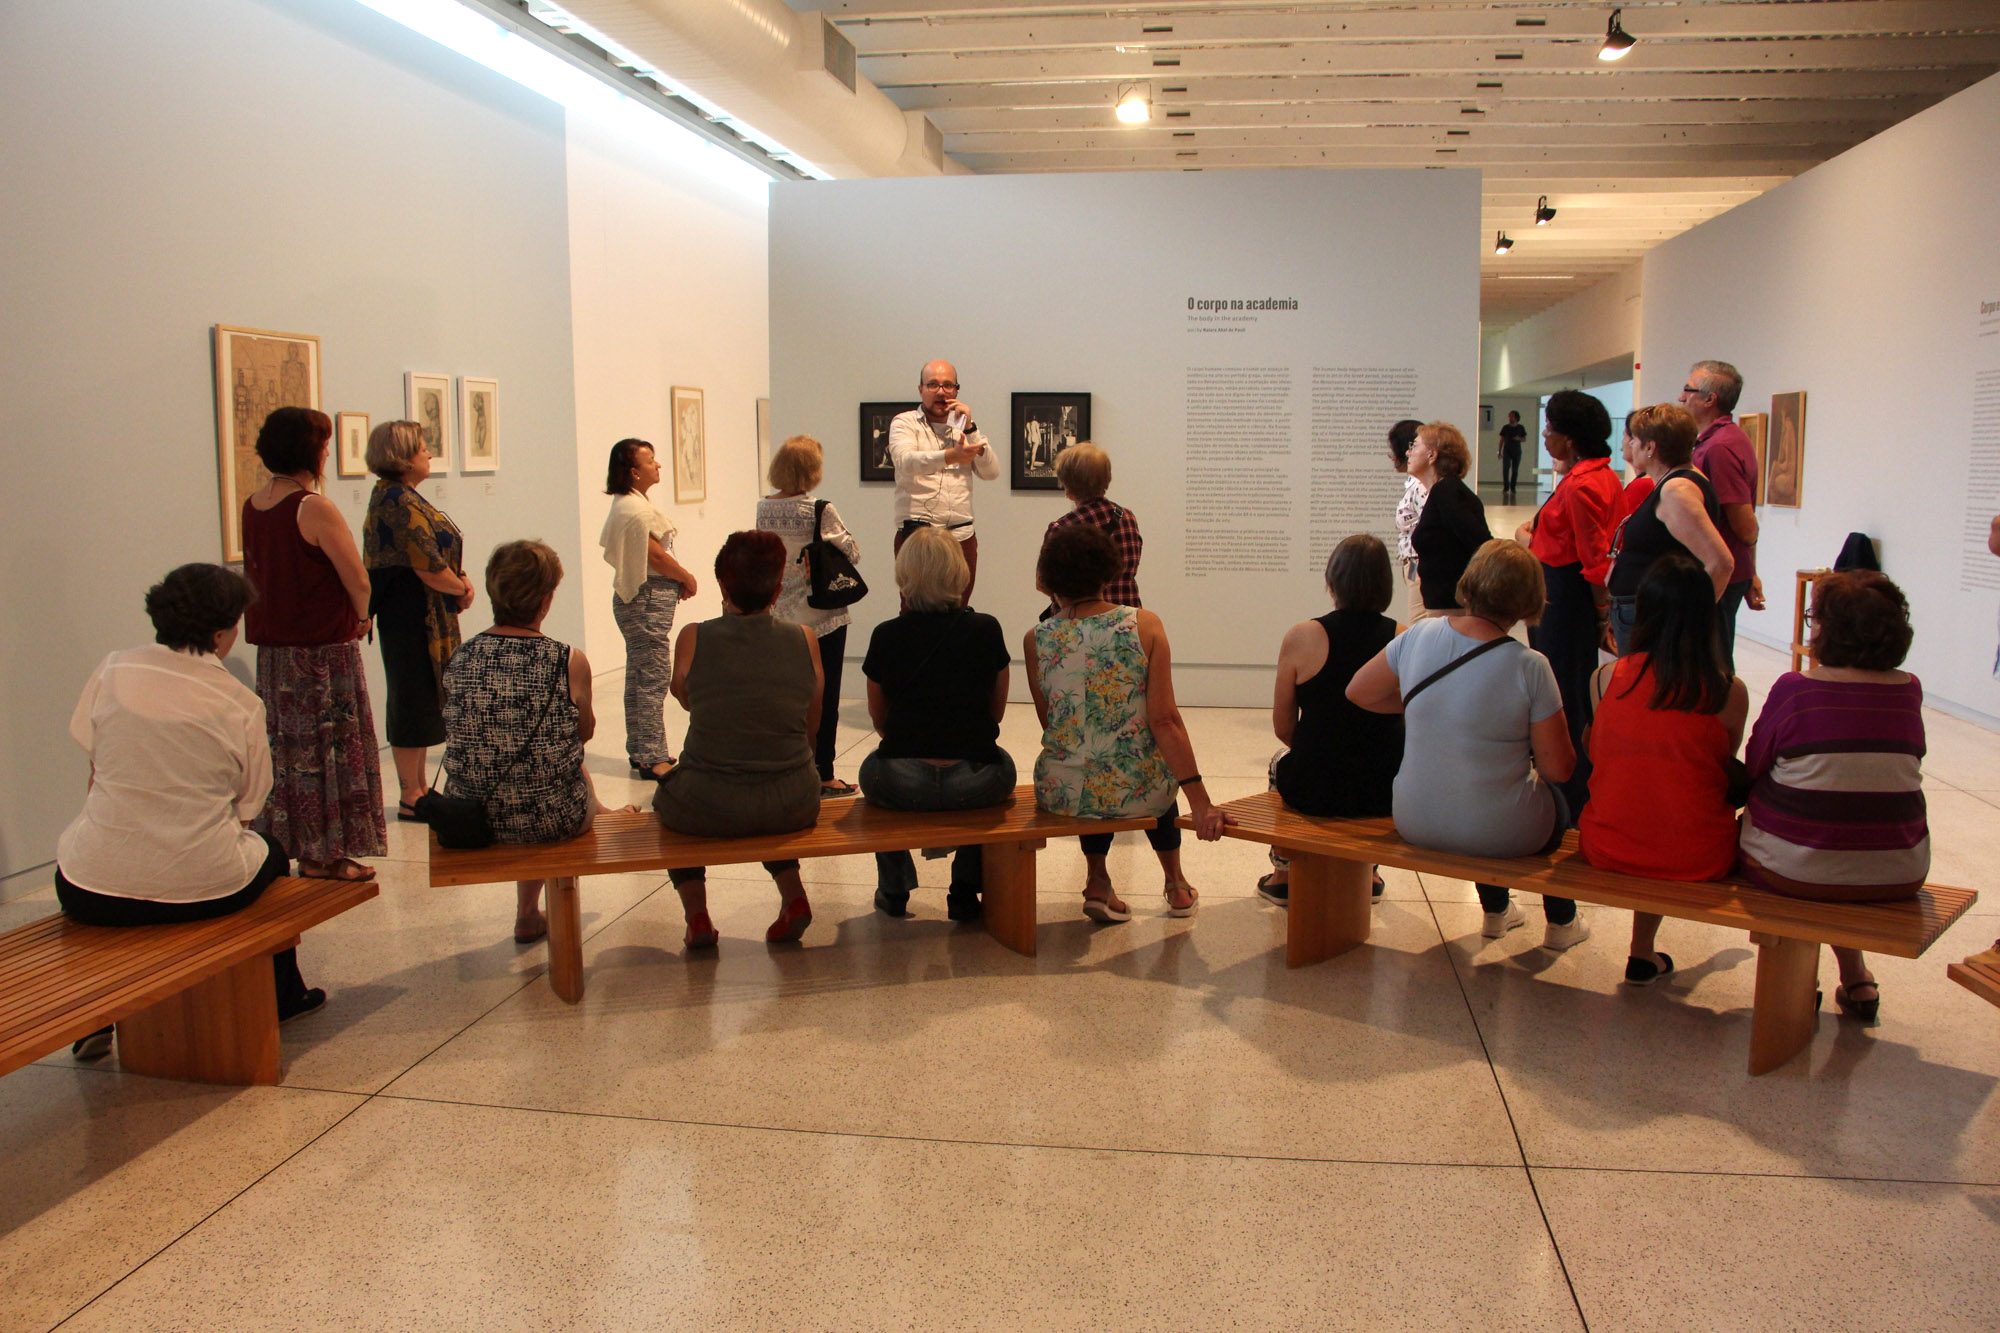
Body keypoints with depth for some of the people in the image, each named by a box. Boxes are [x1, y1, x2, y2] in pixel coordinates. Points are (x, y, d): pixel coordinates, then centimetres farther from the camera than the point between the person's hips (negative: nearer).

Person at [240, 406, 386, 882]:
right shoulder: (315, 508, -17)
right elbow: (358, 580, -16)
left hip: (272, 643, 8)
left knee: (286, 747, 14)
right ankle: (323, 855, 7)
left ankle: (289, 844, 23)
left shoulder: (253, 505, 7)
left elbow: (255, 572, 14)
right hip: (322, 647, -8)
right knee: (326, 747, 1)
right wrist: (362, 617, 5)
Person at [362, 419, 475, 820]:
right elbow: (427, 565, -22)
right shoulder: (399, 501, -17)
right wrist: (461, 589, -5)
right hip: (412, 613, -10)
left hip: (424, 615, 10)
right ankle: (410, 797, 5)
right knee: (413, 698, -3)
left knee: (420, 699, 15)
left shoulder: (399, 497, 15)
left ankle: (417, 787, 24)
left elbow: (436, 553, 16)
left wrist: (460, 580, -1)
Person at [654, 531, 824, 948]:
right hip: (794, 807, 2)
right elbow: (811, 729, 8)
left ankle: (696, 912, 20)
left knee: (668, 794, 33)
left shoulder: (694, 638, -9)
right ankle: (793, 894, 19)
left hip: (709, 809, -2)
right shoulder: (804, 640, -3)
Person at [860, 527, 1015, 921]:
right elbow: (997, 712, 10)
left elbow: (879, 720, 10)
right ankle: (966, 894, 32)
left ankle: (893, 892, 43)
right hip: (976, 786, 0)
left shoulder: (886, 636, -2)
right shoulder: (986, 630, -2)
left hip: (901, 786, 0)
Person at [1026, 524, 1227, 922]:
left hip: (1062, 794, 1)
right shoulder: (1145, 625, -9)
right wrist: (1201, 802, -12)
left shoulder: (1036, 640, -6)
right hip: (1137, 793, 0)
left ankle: (1097, 883, 32)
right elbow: (1165, 721, -14)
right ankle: (1176, 885, 51)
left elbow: (1051, 725, 6)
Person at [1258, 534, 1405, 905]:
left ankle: (1283, 877, 46)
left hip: (1314, 791, -2)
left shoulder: (1301, 637, -13)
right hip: (1387, 793, 2)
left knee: (1280, 761, 34)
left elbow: (1283, 728, -3)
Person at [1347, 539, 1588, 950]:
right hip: (1500, 834, -3)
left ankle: (1495, 912, 56)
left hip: (1416, 824, 4)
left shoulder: (1419, 635, -12)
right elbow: (1558, 768, -15)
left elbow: (1358, 691, 2)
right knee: (1557, 798, 32)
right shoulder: (1530, 667, -22)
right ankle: (1561, 922, 49)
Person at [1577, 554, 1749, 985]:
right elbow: (1726, 773, 4)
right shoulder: (1730, 693, -10)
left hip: (1606, 847, 1)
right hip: (1697, 859, -1)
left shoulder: (1606, 678, -7)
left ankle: (1644, 954, 35)